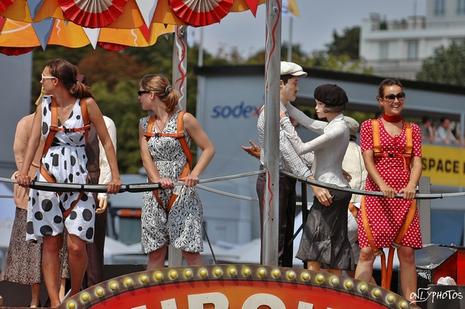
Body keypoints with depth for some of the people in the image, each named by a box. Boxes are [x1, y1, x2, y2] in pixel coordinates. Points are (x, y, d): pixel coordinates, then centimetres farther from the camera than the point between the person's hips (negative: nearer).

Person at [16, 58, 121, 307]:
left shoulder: (87, 104, -4)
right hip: (48, 176, 3)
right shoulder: (45, 104, 6)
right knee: (50, 243, 0)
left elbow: (106, 141, -1)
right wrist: (24, 170, -12)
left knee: (76, 245, -8)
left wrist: (115, 175, -6)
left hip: (77, 177, -3)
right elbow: (34, 139, 1)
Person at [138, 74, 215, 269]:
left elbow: (208, 149, -1)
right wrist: (157, 179, -19)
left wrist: (195, 174, -16)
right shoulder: (145, 124, 12)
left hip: (182, 193, -5)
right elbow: (146, 156, 1)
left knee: (190, 250, -9)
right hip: (155, 195, 5)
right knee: (155, 252, 5)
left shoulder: (184, 120, -3)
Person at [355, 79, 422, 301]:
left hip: (404, 197, 2)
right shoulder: (369, 127, 6)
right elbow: (368, 161, -5)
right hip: (376, 195, -2)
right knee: (367, 251, -8)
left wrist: (411, 186, -18)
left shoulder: (413, 130, 14)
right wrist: (383, 185, -22)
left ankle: (410, 302, 4)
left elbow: (417, 162, 3)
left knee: (407, 253, 1)